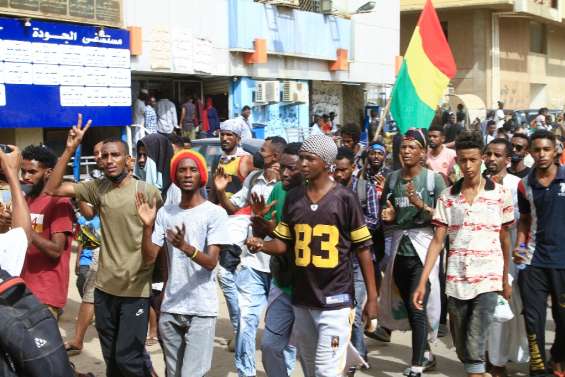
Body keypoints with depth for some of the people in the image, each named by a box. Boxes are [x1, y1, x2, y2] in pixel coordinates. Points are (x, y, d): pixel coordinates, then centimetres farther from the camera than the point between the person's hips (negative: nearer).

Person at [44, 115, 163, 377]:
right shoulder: (97, 189, 2)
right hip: (105, 287, 5)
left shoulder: (148, 192, -9)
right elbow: (52, 189, -3)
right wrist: (69, 151, -10)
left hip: (136, 288, -5)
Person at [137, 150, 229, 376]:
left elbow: (211, 262, -14)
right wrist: (147, 226, -14)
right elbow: (150, 255, 2)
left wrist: (186, 247, -32)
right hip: (170, 309, 5)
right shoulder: (165, 213, 7)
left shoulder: (215, 213, -8)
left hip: (201, 310, -5)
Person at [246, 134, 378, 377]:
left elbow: (363, 249, -4)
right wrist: (262, 245, -14)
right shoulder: (293, 197, 6)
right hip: (302, 299, 5)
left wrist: (372, 297, -6)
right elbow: (283, 243, 9)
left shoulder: (345, 199, -7)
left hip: (335, 299, -5)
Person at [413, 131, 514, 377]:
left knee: (475, 347, -11)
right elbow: (438, 241, 2)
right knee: (461, 346, 13)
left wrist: (506, 279, 10)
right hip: (455, 280, 3)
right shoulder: (447, 197, 4)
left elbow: (505, 239, 9)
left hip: (487, 280, -3)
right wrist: (422, 282, -5)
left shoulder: (500, 195, 1)